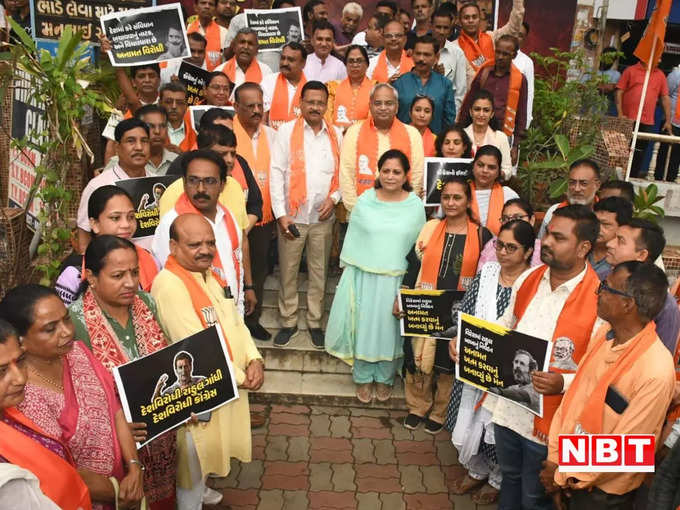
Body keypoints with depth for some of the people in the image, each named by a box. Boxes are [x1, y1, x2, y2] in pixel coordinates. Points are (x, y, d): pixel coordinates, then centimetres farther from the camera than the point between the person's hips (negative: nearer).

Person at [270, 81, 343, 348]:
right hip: (292, 215, -2)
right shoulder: (287, 131, -1)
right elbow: (277, 173, -5)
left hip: (323, 217, 2)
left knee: (319, 272, 10)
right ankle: (288, 321, 21)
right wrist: (281, 214, -11)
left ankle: (315, 322, 24)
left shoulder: (336, 135, 8)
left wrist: (334, 198, -7)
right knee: (287, 272, 6)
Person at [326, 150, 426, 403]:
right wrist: (349, 274, 3)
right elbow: (352, 239, 4)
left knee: (390, 328, 11)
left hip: (398, 280, 0)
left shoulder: (416, 206, -3)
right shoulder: (365, 201, -2)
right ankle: (363, 378, 27)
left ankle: (385, 378, 31)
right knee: (364, 325, 8)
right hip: (365, 276, 0)